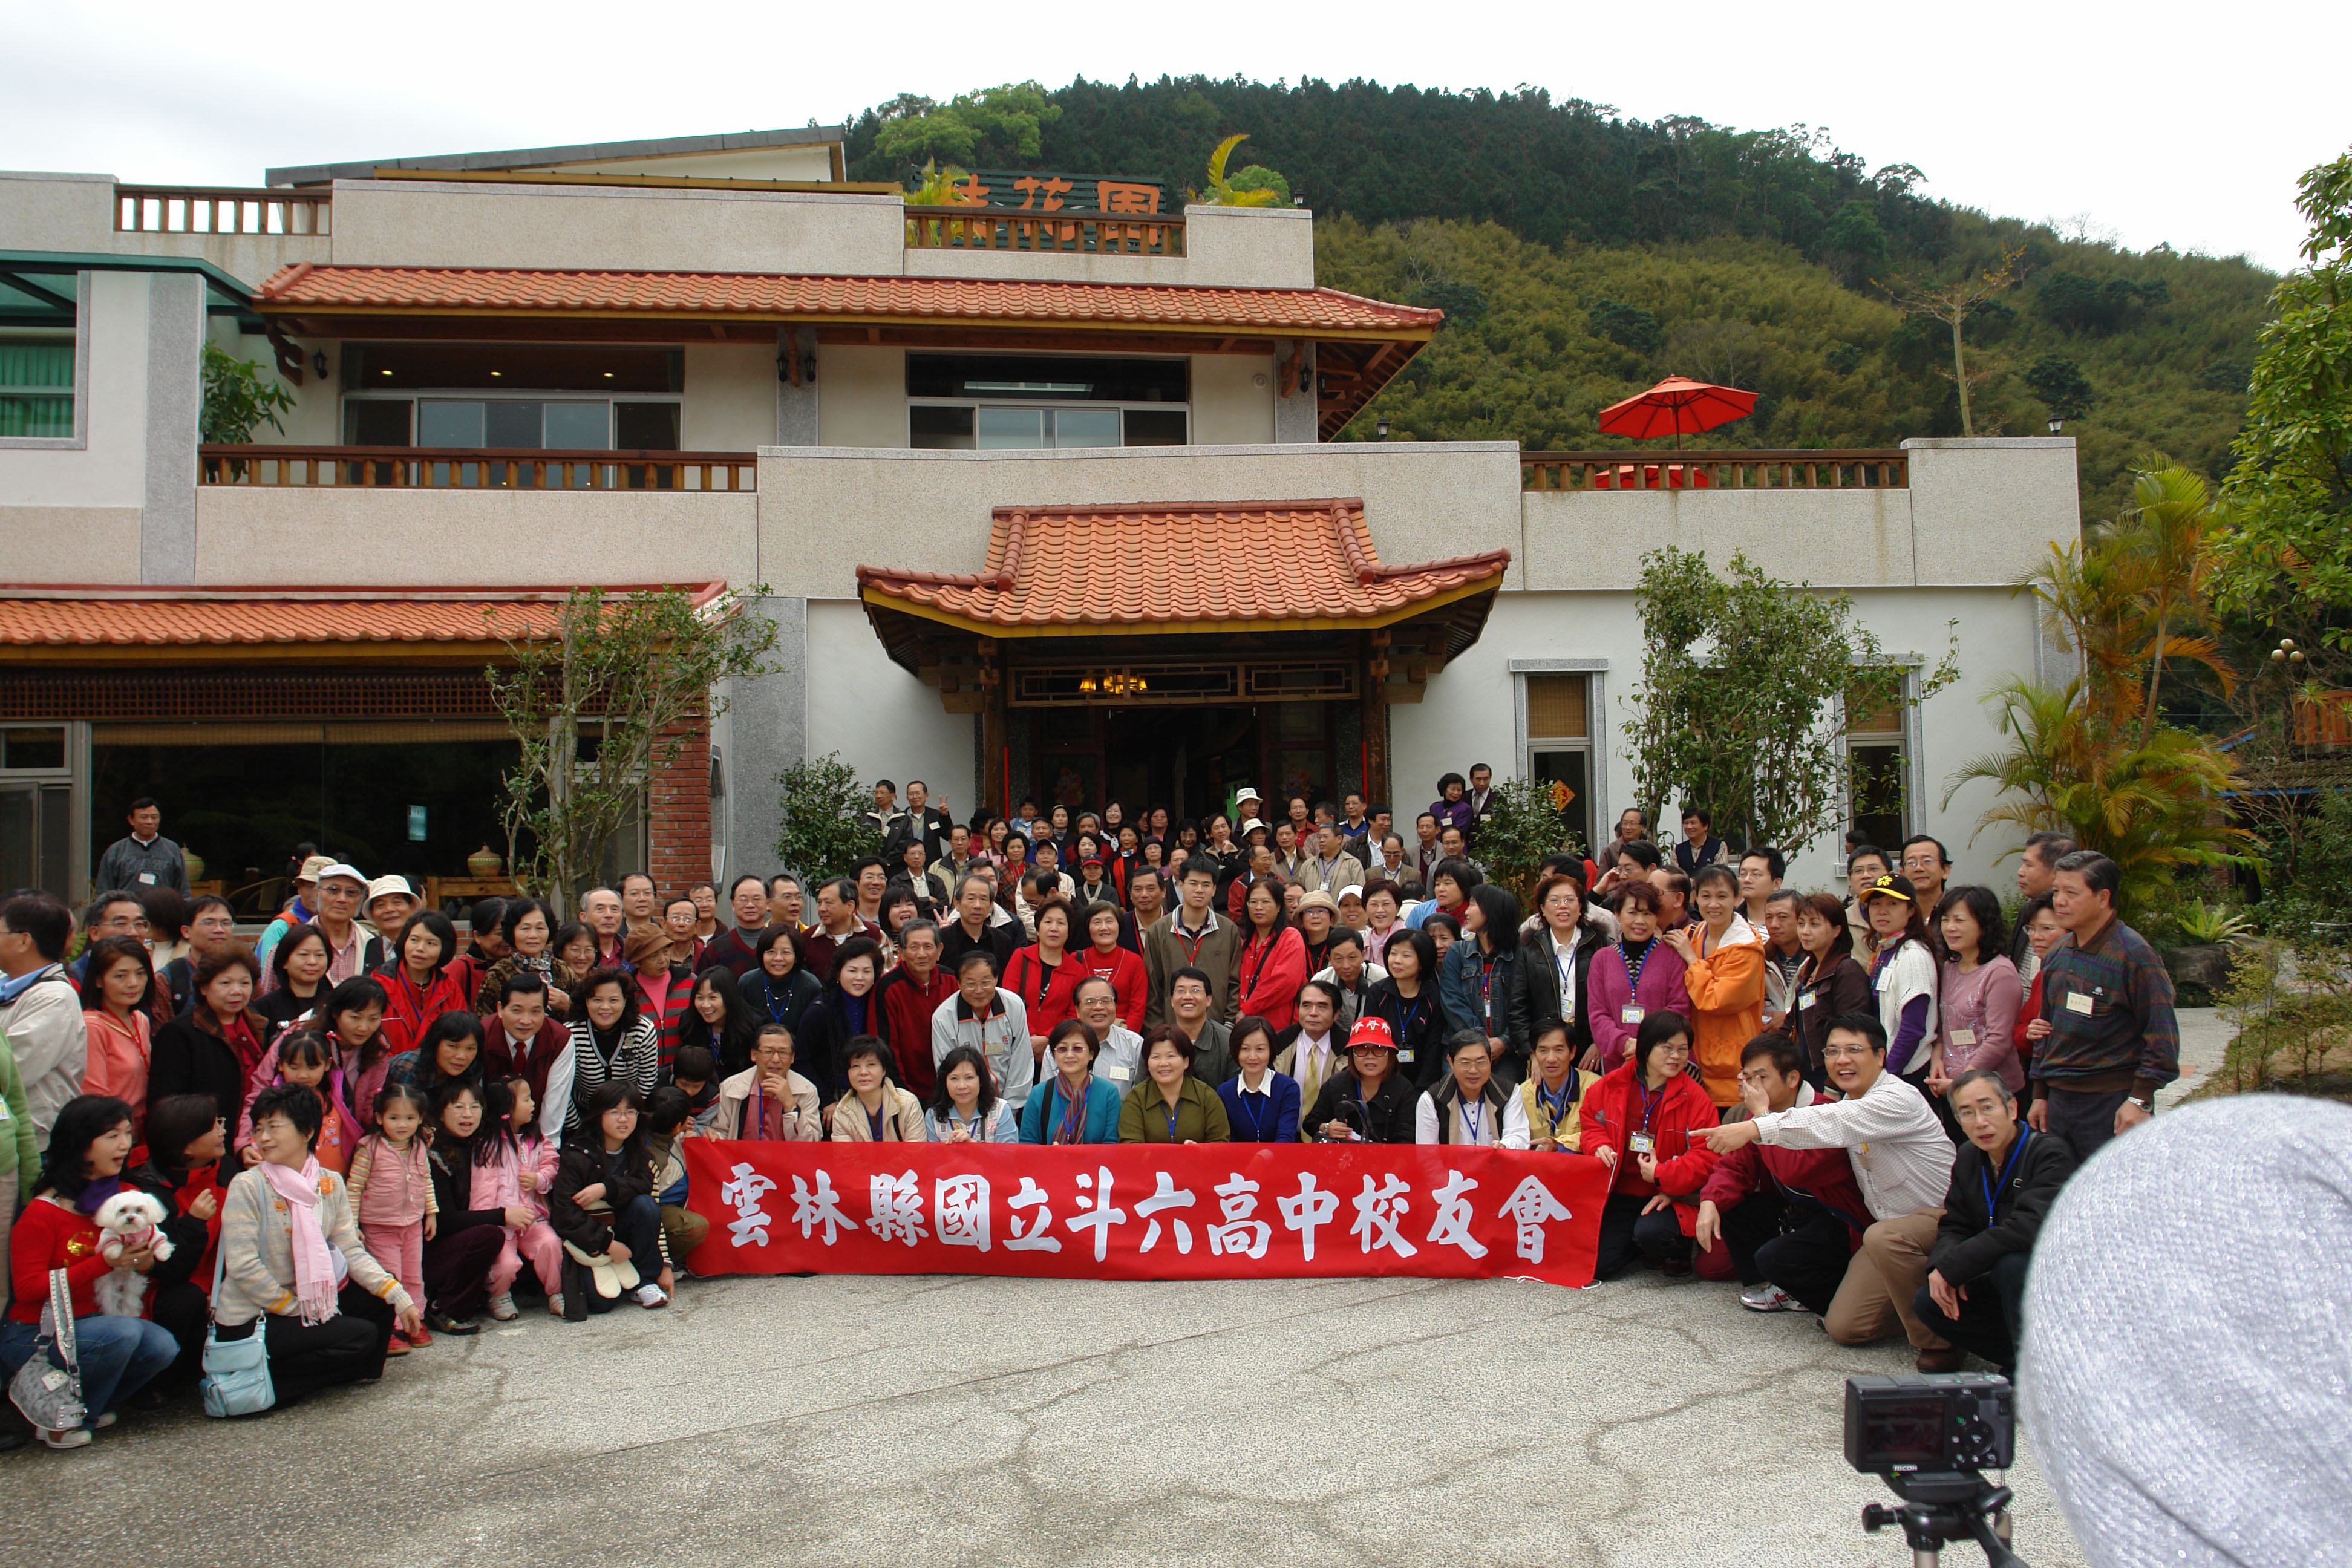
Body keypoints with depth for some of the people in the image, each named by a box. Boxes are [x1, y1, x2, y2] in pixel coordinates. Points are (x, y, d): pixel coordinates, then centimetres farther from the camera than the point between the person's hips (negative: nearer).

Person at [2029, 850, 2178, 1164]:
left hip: (2113, 1103, -7)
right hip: (2059, 1100, 7)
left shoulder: (2133, 954, -10)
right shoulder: (2056, 957, 11)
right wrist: (2040, 1095, 18)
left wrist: (2141, 1099, -16)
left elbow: (2162, 1033, -11)